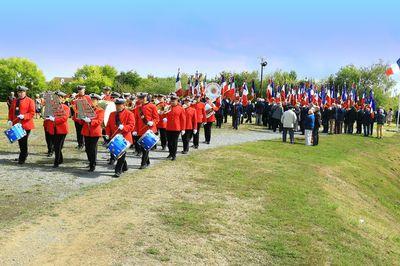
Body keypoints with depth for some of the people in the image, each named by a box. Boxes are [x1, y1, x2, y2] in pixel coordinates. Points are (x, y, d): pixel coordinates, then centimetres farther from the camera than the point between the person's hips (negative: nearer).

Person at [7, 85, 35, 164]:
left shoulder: (30, 101, -4)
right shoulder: (14, 101, 13)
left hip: (26, 125, -6)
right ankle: (24, 155, 31)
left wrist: (24, 116, -24)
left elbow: (32, 113, -10)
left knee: (24, 141, -2)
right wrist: (10, 120, 1)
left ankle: (22, 158, 7)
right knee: (20, 141, 14)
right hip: (17, 124, 6)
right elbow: (11, 111, 15)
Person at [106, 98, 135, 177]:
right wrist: (108, 134, -3)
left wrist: (123, 127, -30)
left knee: (121, 155, -5)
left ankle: (118, 171, -2)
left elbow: (131, 126, -13)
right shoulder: (112, 114, 12)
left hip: (124, 138, -6)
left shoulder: (129, 114, -4)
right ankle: (124, 167, 33)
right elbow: (108, 125, 12)